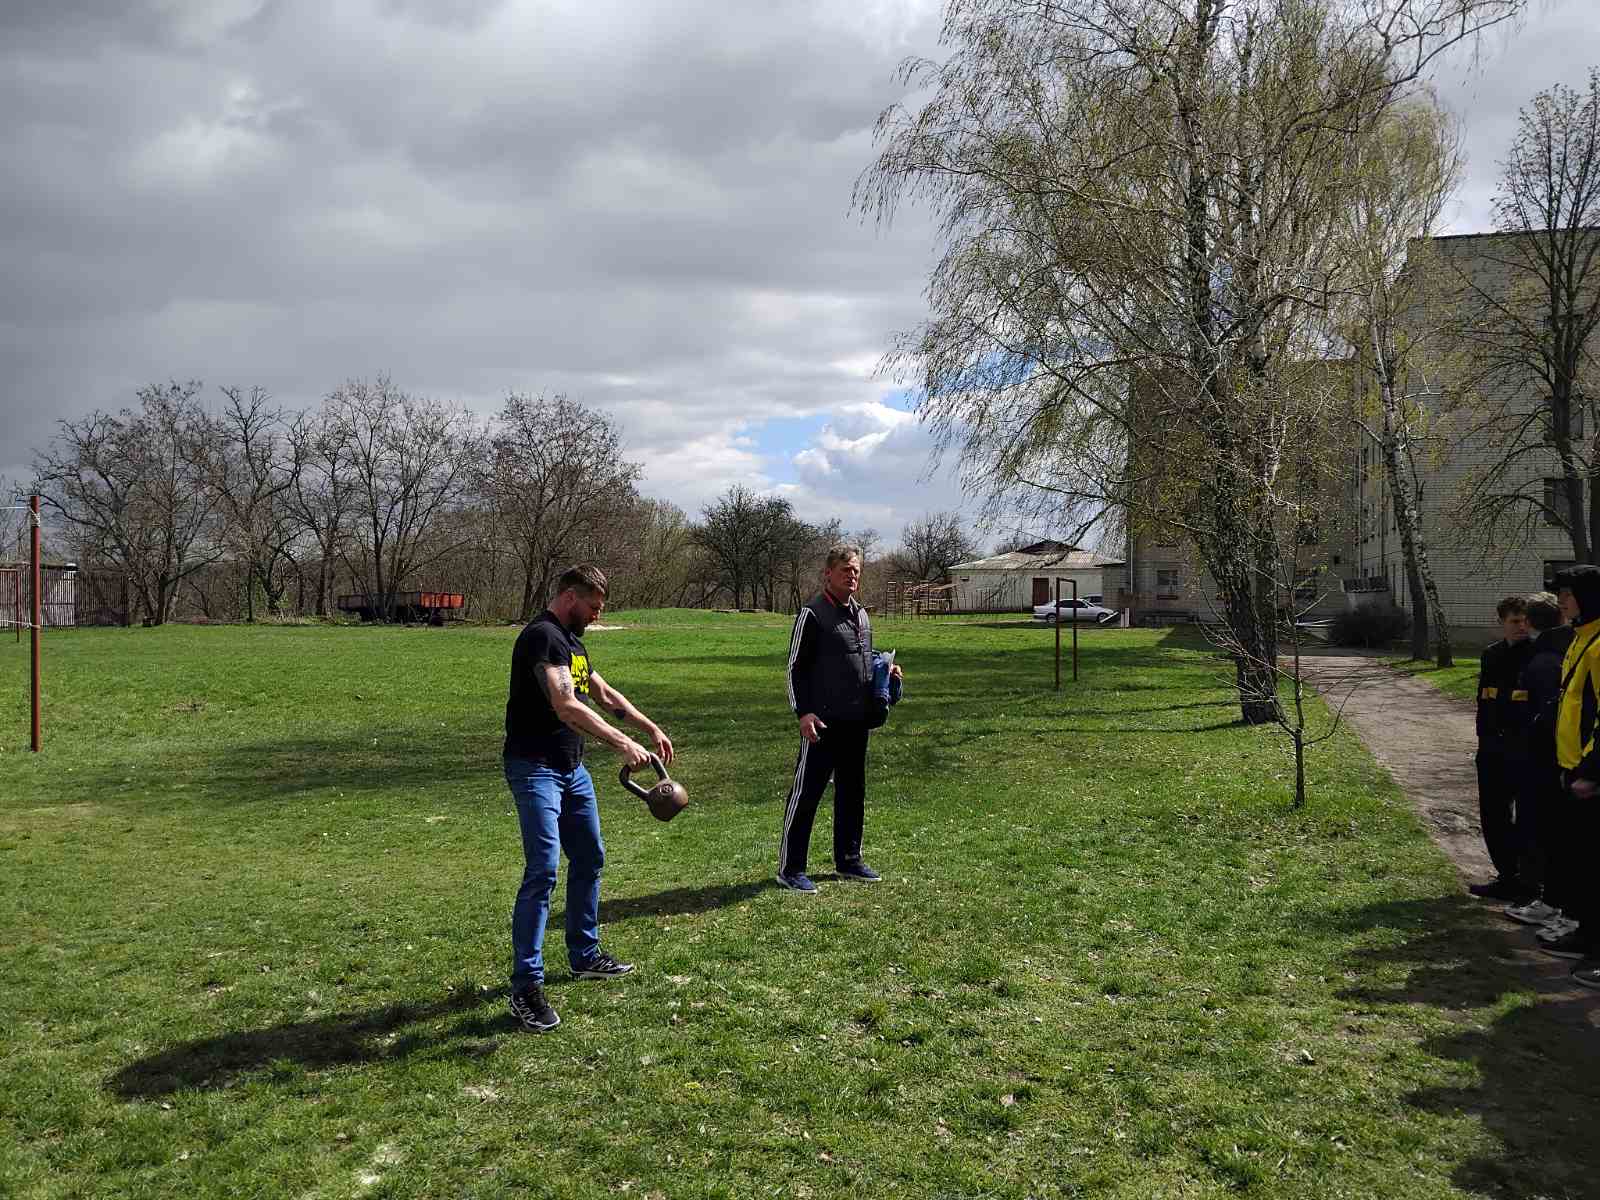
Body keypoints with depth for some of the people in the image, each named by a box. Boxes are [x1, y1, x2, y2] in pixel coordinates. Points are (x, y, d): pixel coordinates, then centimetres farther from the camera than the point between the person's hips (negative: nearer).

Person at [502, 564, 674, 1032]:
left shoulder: (570, 640, 14)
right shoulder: (542, 636, -18)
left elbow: (605, 694, 24)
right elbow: (566, 707, -29)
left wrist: (652, 729, 18)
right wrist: (622, 743, -33)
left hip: (571, 768, 10)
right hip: (535, 768, -10)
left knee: (589, 859, 17)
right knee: (542, 871, -15)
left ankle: (585, 955, 33)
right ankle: (526, 988, -9)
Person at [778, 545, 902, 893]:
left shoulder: (861, 615, 15)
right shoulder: (812, 615, -8)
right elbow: (796, 667, -9)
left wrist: (885, 672, 7)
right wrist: (803, 711, -17)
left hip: (857, 721, 8)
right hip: (822, 722, -8)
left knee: (852, 792, 15)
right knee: (806, 793, -3)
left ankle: (848, 860, 28)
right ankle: (790, 868, 5)